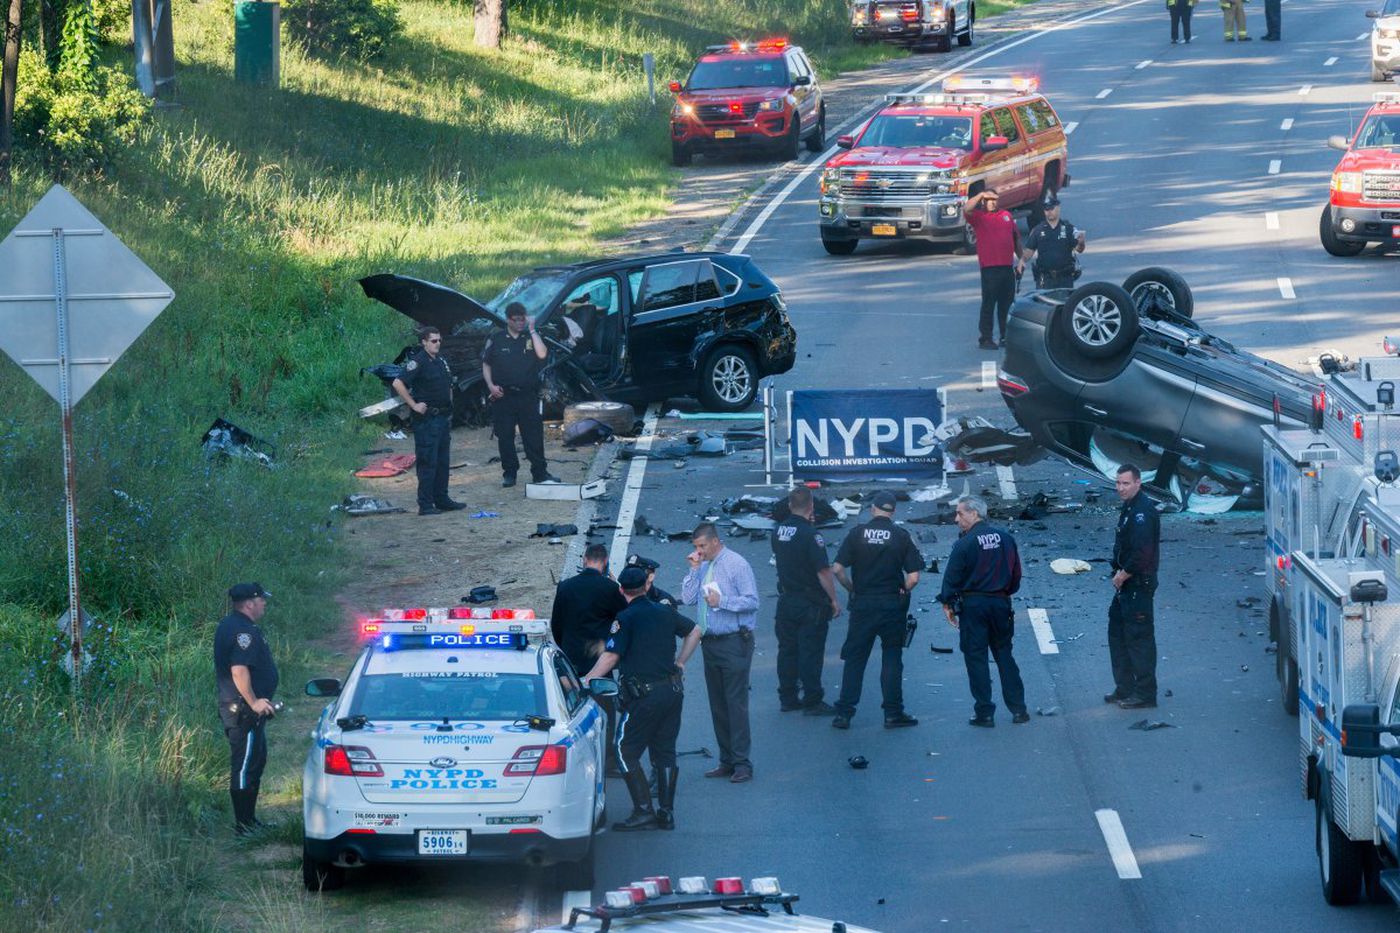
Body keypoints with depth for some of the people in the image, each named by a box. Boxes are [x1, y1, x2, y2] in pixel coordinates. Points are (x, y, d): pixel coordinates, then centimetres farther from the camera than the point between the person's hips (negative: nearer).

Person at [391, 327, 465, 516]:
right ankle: (425, 505, -5)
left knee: (443, 462, 13)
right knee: (427, 463, -7)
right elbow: (398, 384, -22)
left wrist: (449, 407, 18)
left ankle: (442, 499, 21)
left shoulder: (441, 361, 14)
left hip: (443, 416, 9)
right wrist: (414, 405, -19)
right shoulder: (418, 362, -13)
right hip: (427, 419, -9)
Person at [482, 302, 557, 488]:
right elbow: (486, 365, 11)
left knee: (534, 435, -2)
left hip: (528, 396, 0)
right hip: (503, 396, 0)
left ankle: (540, 473, 3)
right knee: (505, 436, 3)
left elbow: (542, 354, -12)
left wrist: (532, 331, -10)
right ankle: (509, 473, 13)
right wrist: (491, 385, -4)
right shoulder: (496, 340, 6)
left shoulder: (531, 338, 7)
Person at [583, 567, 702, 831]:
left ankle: (643, 811, -7)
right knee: (664, 751, 12)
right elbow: (694, 631, 25)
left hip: (645, 695, -7)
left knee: (626, 750, 0)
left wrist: (585, 682, -8)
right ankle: (666, 813, 11)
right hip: (673, 688, 7)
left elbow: (611, 656, -14)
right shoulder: (664, 612, 11)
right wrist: (679, 662, 27)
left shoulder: (626, 618, -10)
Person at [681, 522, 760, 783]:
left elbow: (752, 601, -14)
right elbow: (687, 599, 7)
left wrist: (722, 601, -20)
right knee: (717, 704, 10)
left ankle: (741, 763, -6)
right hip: (710, 642, 8)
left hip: (734, 642, -8)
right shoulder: (703, 566, 11)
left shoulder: (736, 564, -9)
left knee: (736, 703, -8)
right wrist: (694, 570, -1)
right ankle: (727, 760, 17)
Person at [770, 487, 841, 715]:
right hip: (811, 603, -6)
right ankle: (812, 702, 1)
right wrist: (834, 600, -11)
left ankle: (787, 698, 18)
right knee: (811, 653, -1)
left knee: (787, 651, 13)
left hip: (786, 600, 6)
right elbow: (824, 572, -18)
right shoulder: (810, 535, -18)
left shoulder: (777, 532, 2)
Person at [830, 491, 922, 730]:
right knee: (891, 658, 8)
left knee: (854, 658, 7)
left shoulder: (857, 533, -2)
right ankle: (893, 713, 8)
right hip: (892, 605, -1)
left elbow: (837, 569, -6)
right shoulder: (901, 536, -4)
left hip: (862, 603, 1)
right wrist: (903, 591, 10)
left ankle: (843, 712, 4)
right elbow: (914, 577, -9)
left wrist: (852, 589, 9)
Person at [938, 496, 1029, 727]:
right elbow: (1016, 572, 11)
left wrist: (948, 604, 0)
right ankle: (1018, 709, 12)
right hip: (1000, 603, 5)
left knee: (975, 657, 2)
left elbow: (952, 578, -11)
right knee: (1004, 654, 14)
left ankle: (984, 713, 1)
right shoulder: (1005, 538, 3)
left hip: (973, 605, -5)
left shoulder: (965, 544, -13)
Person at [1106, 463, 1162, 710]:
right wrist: (1119, 573, 10)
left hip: (1138, 585, -11)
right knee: (1117, 633, 17)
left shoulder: (1142, 511, -20)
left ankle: (1145, 694, 0)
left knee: (1139, 637, -5)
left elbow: (1143, 553, -26)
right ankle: (1125, 688, 26)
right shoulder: (1129, 507, 13)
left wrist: (1123, 575, -15)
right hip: (1125, 585, 11)